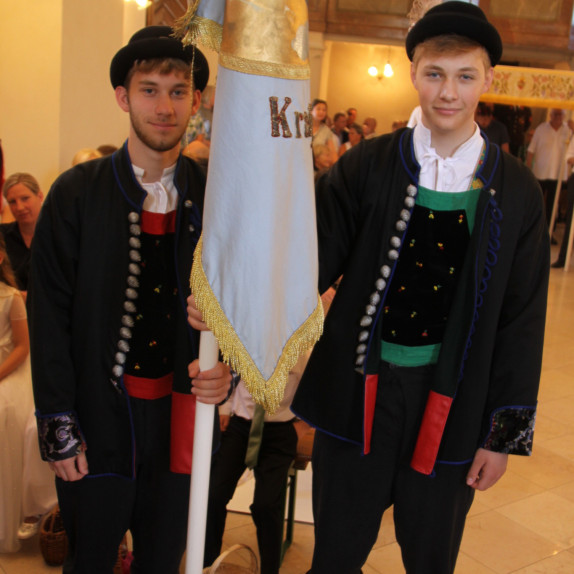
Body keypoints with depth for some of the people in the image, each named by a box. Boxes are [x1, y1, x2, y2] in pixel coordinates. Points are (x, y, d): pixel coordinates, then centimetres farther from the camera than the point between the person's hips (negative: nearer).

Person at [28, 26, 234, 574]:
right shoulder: (77, 194, -6)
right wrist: (59, 429, -7)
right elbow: (49, 317, -6)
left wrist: (227, 369, -11)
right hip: (99, 418, -1)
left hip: (181, 417, 2)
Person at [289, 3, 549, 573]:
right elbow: (311, 261, -4)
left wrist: (505, 433, 2)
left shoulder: (515, 190, -2)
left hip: (451, 405, 1)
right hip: (357, 394, 0)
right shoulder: (368, 166, -5)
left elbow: (521, 321, 2)